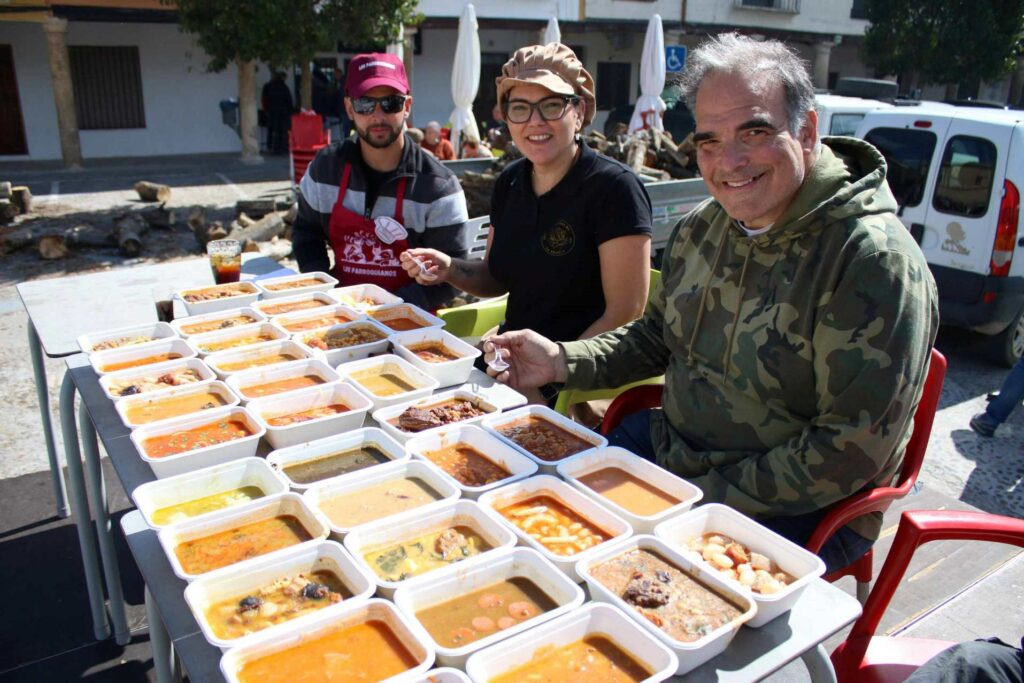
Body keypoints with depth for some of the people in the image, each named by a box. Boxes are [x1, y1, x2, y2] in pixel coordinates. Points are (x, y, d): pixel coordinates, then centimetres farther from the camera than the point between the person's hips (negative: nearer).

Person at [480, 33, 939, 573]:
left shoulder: (875, 259, -22)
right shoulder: (700, 228, 2)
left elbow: (852, 451, -22)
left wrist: (707, 497, -21)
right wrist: (560, 361, -3)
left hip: (798, 513, -6)